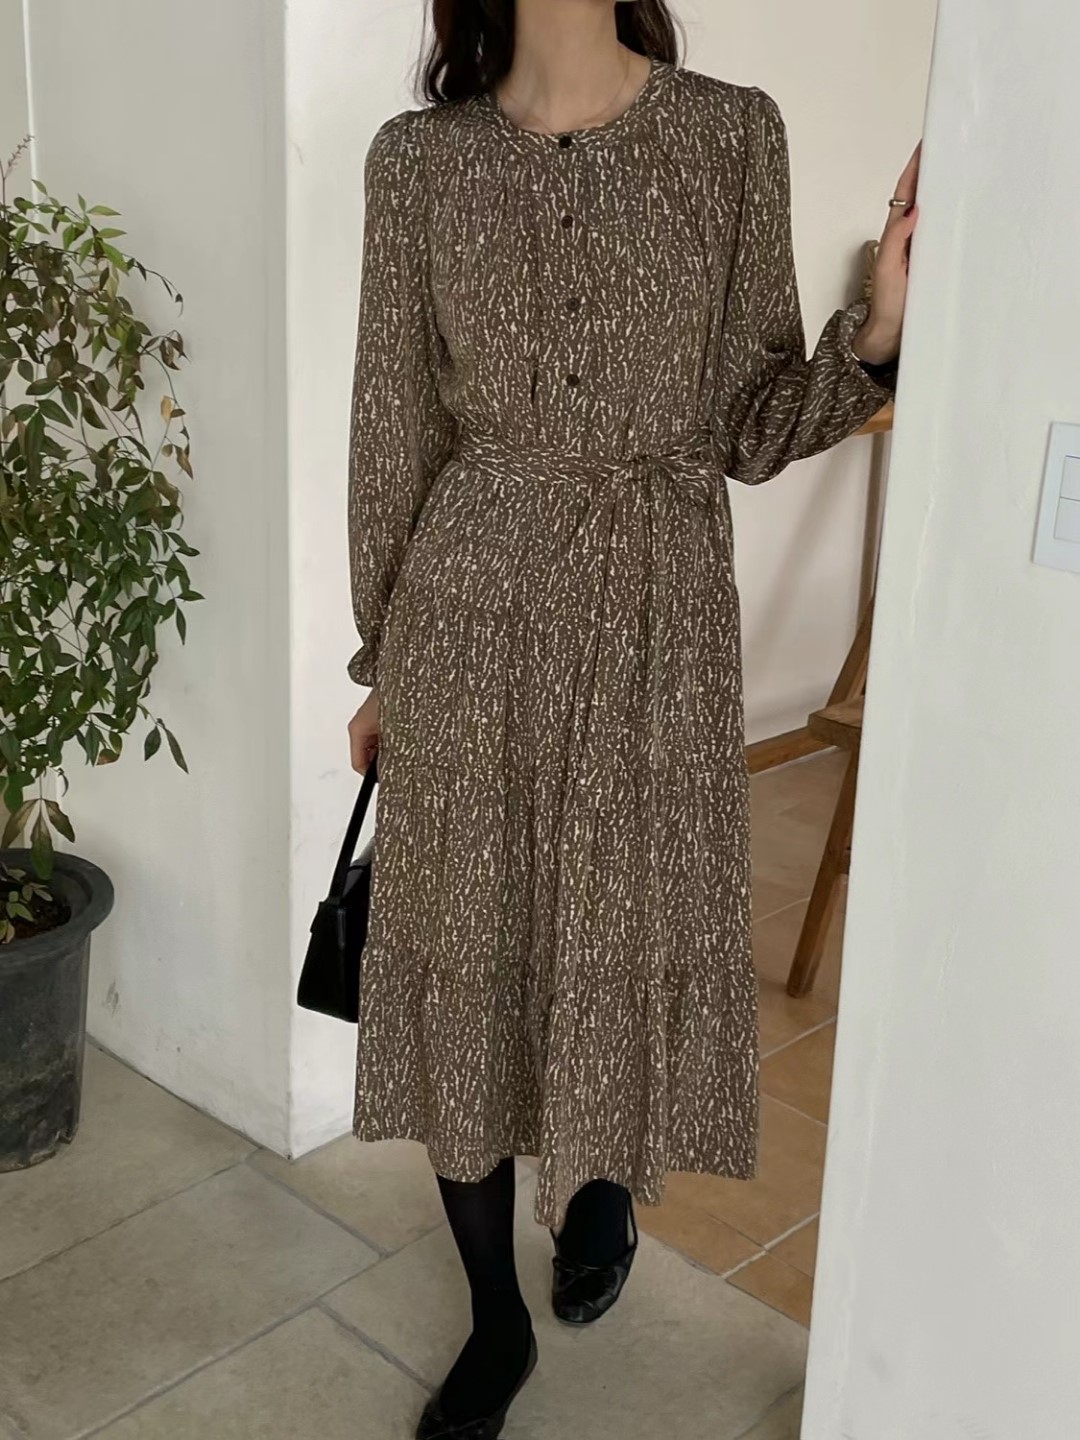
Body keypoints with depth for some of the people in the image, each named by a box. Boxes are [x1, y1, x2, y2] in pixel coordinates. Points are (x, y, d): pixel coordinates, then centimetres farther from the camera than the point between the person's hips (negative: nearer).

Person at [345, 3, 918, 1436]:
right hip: (471, 605, 1)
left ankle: (601, 1186, 46)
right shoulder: (418, 156, 2)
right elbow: (396, 431, 6)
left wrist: (878, 328, -18)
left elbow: (749, 427, 0)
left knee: (629, 937, 11)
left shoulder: (733, 131, 0)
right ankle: (498, 1320, 30)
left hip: (658, 614, 0)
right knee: (468, 952, 8)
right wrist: (382, 661, 9)